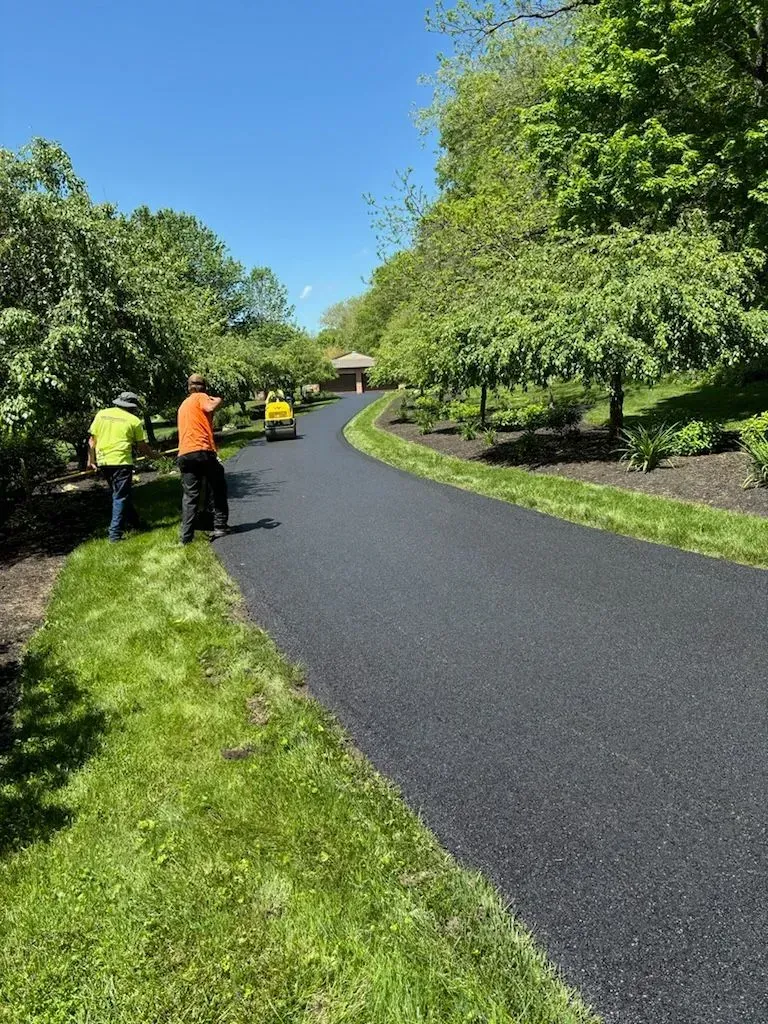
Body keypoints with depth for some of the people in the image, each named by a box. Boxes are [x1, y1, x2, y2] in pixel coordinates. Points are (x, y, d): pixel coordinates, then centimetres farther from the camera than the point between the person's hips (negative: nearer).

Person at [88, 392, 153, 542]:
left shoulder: (101, 414, 10)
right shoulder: (134, 420, 0)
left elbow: (92, 440, 8)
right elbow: (142, 446, 5)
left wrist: (91, 460, 14)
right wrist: (152, 454, 22)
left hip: (103, 462, 5)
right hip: (121, 462, -5)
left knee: (121, 494, 19)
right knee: (121, 497, 0)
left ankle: (134, 522, 33)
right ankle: (115, 533, -4)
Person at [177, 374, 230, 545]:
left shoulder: (183, 404, 28)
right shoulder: (201, 397, 5)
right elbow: (210, 408, -18)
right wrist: (217, 401, 3)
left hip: (184, 454, 6)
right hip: (202, 451, -6)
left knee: (189, 496, 6)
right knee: (217, 490, 10)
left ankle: (186, 536, -1)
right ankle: (220, 526, 9)